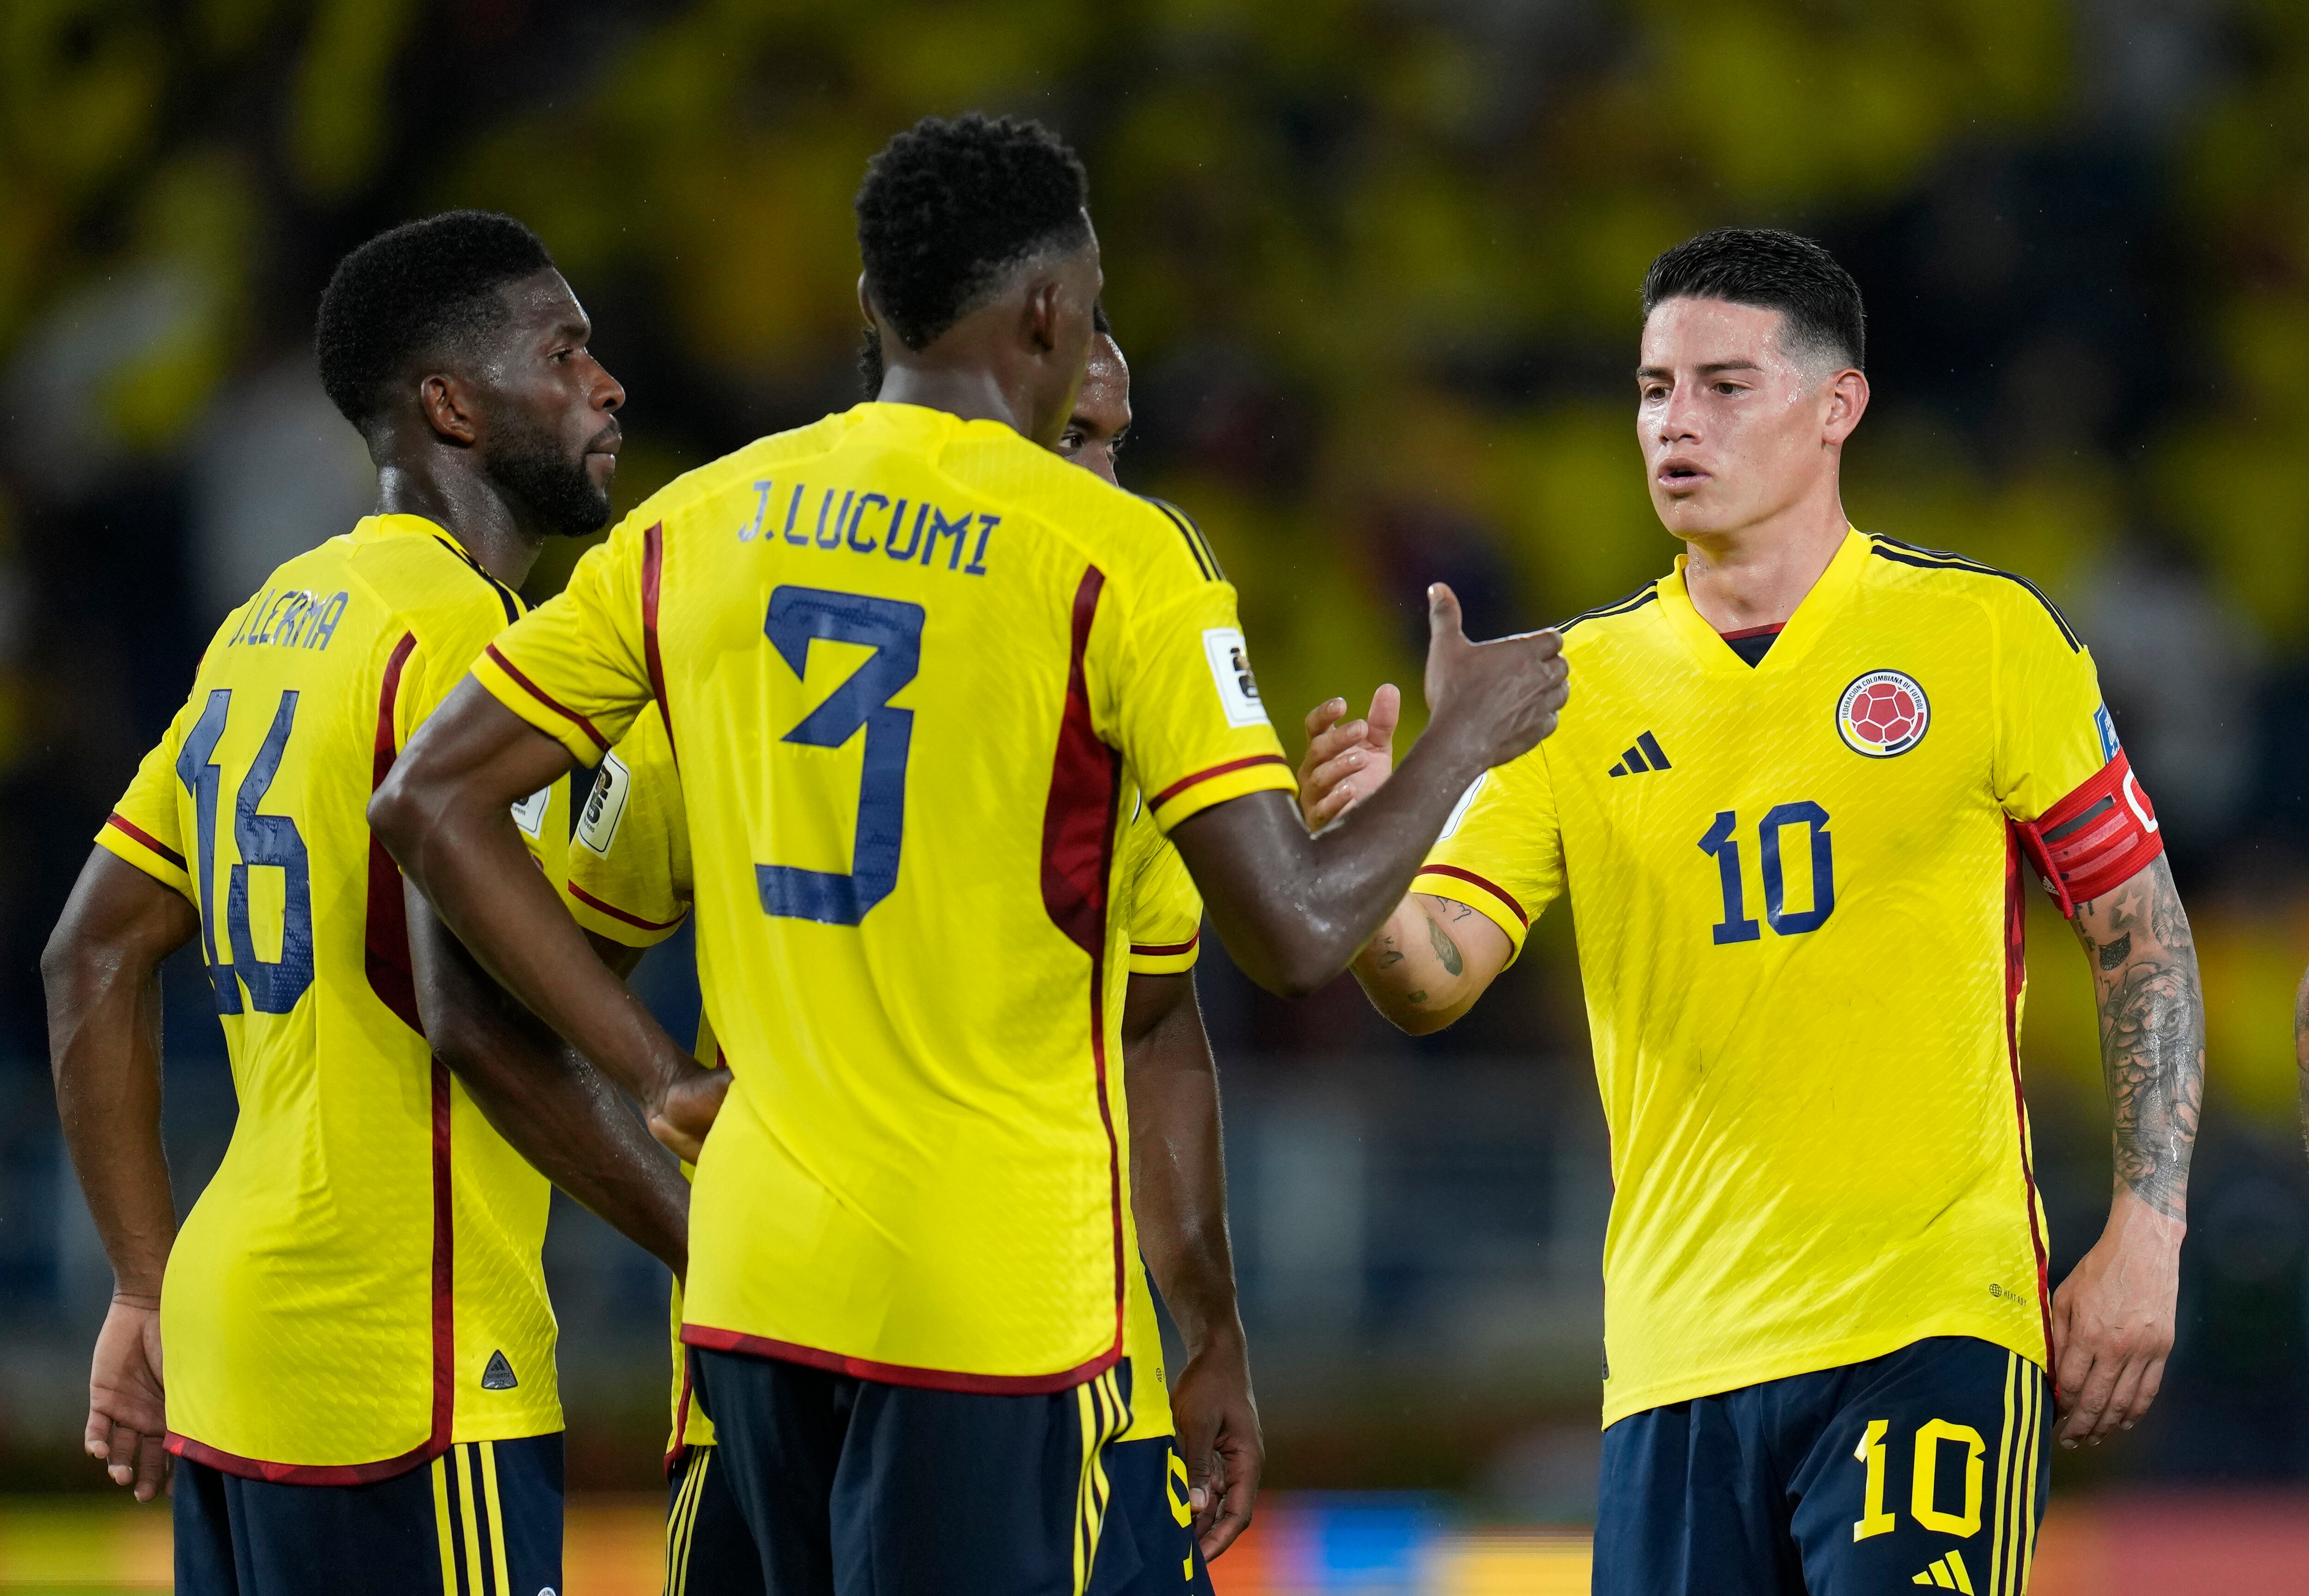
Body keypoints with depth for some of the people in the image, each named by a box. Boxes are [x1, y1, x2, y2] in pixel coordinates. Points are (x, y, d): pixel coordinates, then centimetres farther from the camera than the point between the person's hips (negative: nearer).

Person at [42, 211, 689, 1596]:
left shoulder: (273, 626, 16)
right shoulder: (459, 636, -11)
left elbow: (96, 961, 19)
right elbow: (480, 1020, -20)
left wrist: (149, 1295, 20)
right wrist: (714, 1256, -11)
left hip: (228, 1324, 9)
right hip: (408, 1373, -9)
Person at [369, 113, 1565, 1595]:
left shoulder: (697, 526, 7)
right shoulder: (1115, 556, -10)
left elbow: (431, 803, 9)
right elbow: (1296, 932, -13)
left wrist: (661, 1076, 9)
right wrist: (1461, 745, 5)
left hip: (756, 1277, 6)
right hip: (997, 1294, -6)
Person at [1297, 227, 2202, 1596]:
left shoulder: (1986, 635, 2)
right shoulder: (1580, 687, 9)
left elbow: (2147, 941, 5)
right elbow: (1433, 982, 0)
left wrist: (2145, 1240, -4)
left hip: (1933, 1325, -3)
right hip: (1677, 1353, 3)